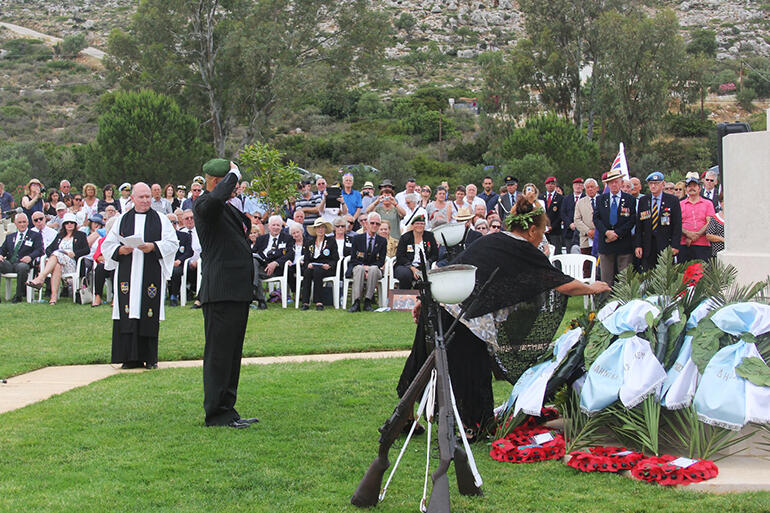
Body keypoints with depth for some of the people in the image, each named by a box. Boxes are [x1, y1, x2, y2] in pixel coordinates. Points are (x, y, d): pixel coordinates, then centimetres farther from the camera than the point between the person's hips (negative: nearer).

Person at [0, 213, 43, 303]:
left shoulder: (35, 235, 14)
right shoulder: (10, 236, 29)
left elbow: (39, 250, 1)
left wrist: (30, 257, -19)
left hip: (22, 263, -4)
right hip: (9, 263, 4)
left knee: (22, 267, -40)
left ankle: (18, 295, -27)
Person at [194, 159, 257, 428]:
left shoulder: (229, 208, 20)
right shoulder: (203, 205, -10)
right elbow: (216, 196, -34)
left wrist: (250, 221, 15)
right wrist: (234, 174, -19)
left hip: (238, 291, 10)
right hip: (220, 292, -10)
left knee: (233, 352, 14)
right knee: (219, 353, -5)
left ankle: (227, 410, 22)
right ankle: (216, 413, 1)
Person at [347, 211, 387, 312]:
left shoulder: (382, 241, 10)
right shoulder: (357, 239, 9)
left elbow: (381, 261, 3)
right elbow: (353, 259, 2)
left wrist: (369, 268, -14)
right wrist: (363, 267, -15)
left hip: (374, 268, 0)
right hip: (357, 268, 0)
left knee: (374, 269, -35)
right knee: (359, 268, -36)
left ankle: (367, 302, -34)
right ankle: (356, 303, -42)